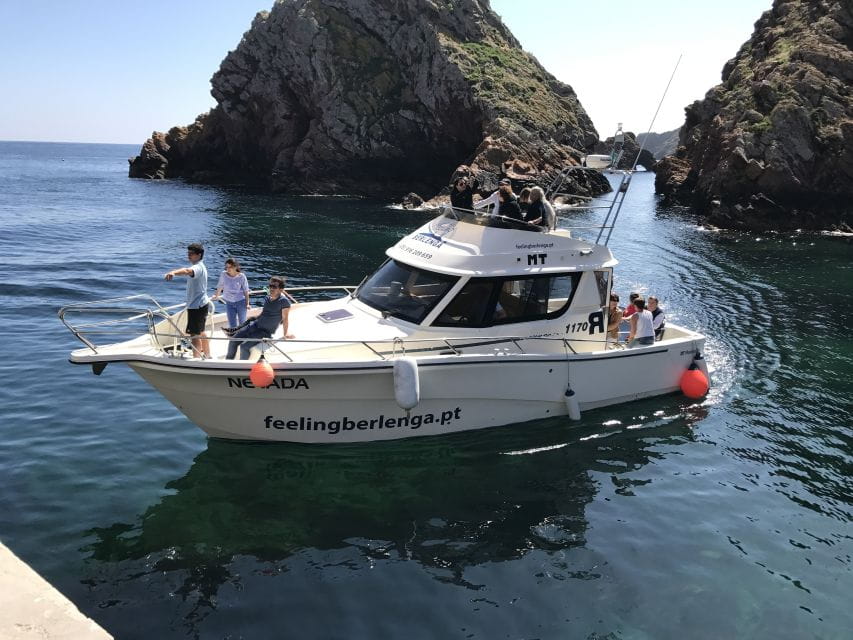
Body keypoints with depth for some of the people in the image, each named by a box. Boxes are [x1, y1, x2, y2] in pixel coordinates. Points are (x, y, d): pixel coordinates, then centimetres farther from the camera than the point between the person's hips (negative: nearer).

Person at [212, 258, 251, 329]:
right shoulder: (223, 275, -7)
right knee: (232, 324, 5)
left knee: (242, 322, 4)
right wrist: (216, 296, 17)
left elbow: (246, 291, -7)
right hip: (229, 302, 2)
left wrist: (247, 303, -8)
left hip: (240, 302, -2)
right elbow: (220, 287, 9)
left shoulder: (241, 276, -12)